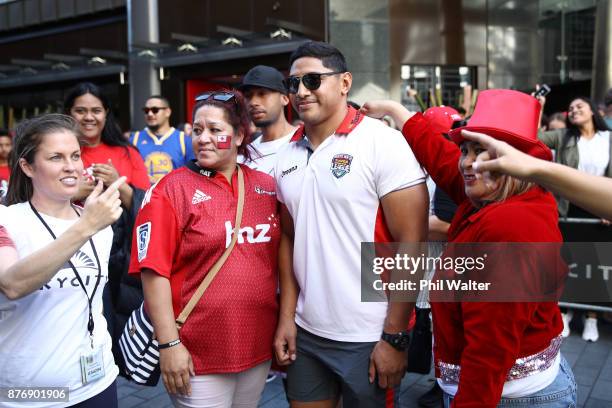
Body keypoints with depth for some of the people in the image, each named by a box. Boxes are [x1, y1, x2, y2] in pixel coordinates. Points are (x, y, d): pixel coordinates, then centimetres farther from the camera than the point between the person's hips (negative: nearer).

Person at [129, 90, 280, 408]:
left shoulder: (267, 187, 4)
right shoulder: (172, 189, -9)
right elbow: (154, 270, -13)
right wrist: (169, 344, -16)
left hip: (260, 346, 5)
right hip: (198, 354, -4)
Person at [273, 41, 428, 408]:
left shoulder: (383, 143, -12)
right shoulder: (288, 156, 5)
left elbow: (411, 244, -14)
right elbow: (289, 239, 11)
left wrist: (394, 337, -15)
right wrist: (286, 317, 6)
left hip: (368, 338, -5)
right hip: (306, 333, 5)